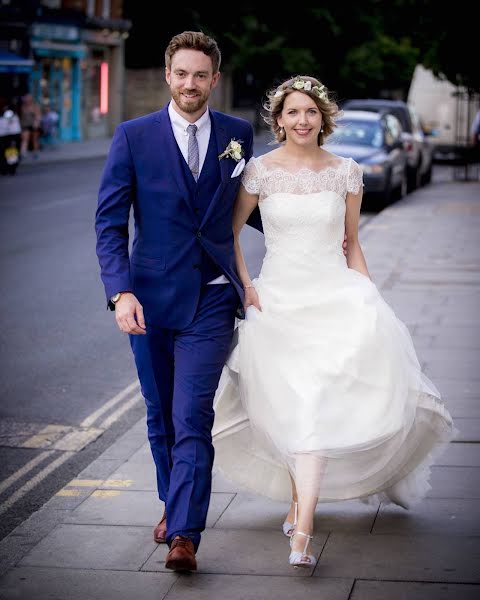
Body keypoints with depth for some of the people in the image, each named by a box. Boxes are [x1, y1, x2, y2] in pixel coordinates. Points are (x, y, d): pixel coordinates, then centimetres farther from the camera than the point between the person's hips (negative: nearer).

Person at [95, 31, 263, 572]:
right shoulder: (134, 137, -1)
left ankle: (184, 535, -12)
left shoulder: (238, 135, 5)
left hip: (212, 299, -1)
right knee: (161, 416, 14)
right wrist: (120, 292, -14)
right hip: (151, 298, 1)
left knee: (192, 417, -11)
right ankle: (172, 503, 36)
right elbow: (110, 221, -3)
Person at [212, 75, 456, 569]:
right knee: (292, 409, 3)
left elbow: (352, 245, 11)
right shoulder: (260, 170, 0)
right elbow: (229, 231, 10)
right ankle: (301, 500, 27)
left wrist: (368, 300, 3)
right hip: (278, 300, 0)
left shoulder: (345, 172, 4)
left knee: (315, 403, -15)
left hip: (335, 295, 0)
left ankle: (301, 528, -17)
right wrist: (245, 285, 1)